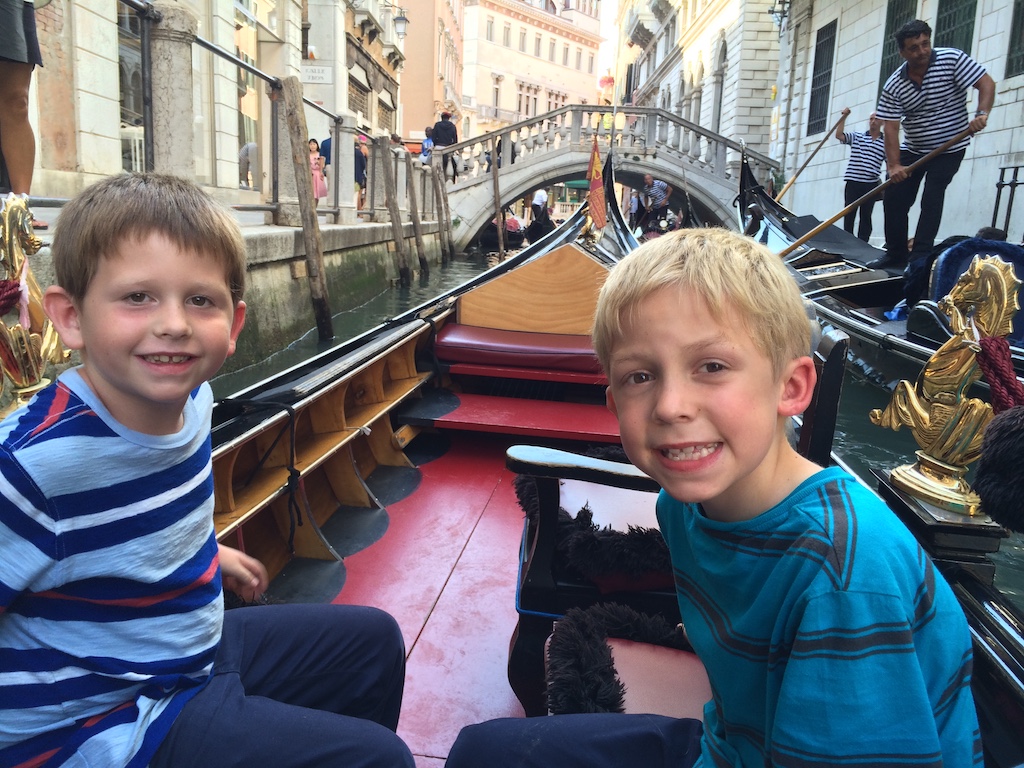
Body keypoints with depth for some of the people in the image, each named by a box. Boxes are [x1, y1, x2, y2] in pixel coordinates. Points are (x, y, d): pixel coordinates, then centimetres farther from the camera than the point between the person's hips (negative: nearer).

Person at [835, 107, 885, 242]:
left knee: (866, 216, 4)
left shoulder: (886, 142, 8)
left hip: (871, 185, 0)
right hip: (853, 182, 0)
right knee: (849, 214, 1)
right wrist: (844, 117, -7)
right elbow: (839, 135, -2)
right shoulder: (856, 137, 9)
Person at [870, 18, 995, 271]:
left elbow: (986, 83, -15)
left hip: (950, 148, -3)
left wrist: (981, 114, -33)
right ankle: (896, 254, 11)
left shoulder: (951, 59, -14)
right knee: (894, 198, -1)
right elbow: (891, 127, -13)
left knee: (931, 199, -14)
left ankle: (920, 257, -11)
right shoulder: (893, 86, -9)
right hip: (913, 149, 4)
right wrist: (893, 165, -23)